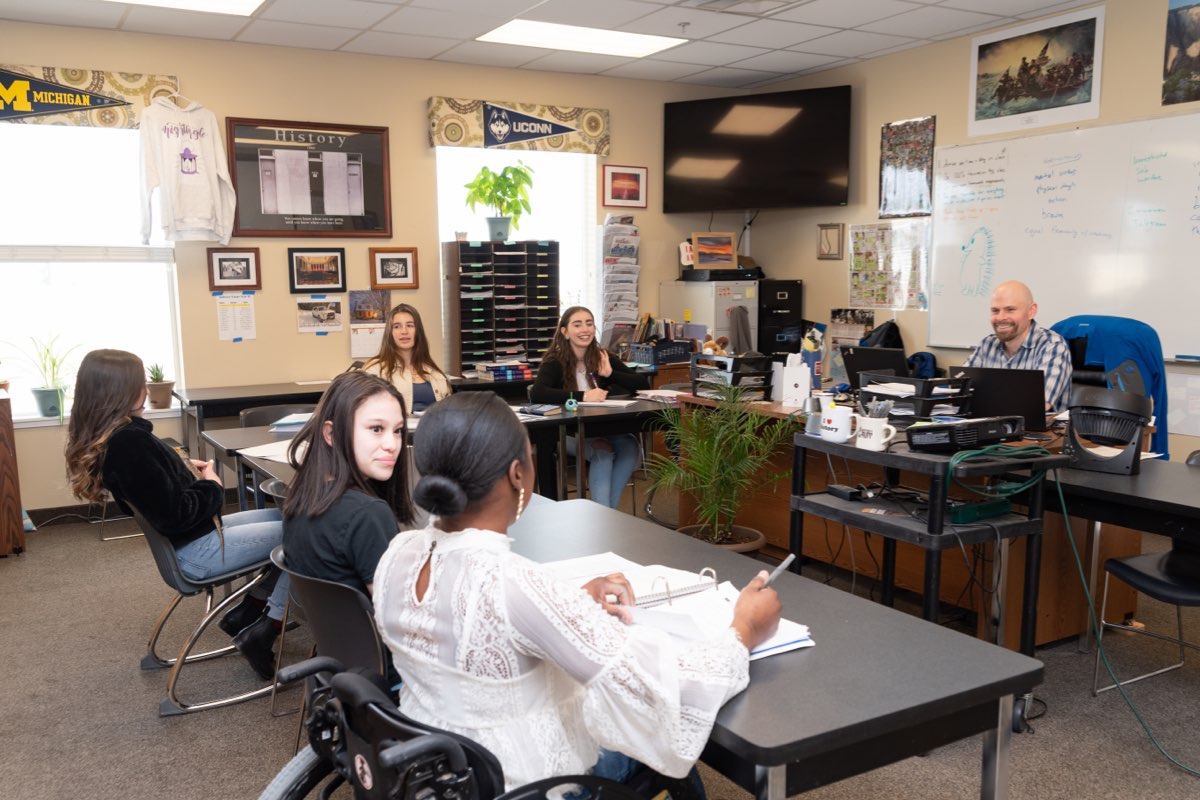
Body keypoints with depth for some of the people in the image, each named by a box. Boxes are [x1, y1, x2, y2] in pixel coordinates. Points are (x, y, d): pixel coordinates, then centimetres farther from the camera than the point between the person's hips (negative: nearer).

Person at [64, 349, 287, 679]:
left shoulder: (100, 438, 1)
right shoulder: (128, 442, -29)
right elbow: (175, 516, -28)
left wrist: (186, 467, 3)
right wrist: (212, 486, -12)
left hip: (189, 537, 10)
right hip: (197, 551, -10)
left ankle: (247, 612, 20)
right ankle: (262, 633, 3)